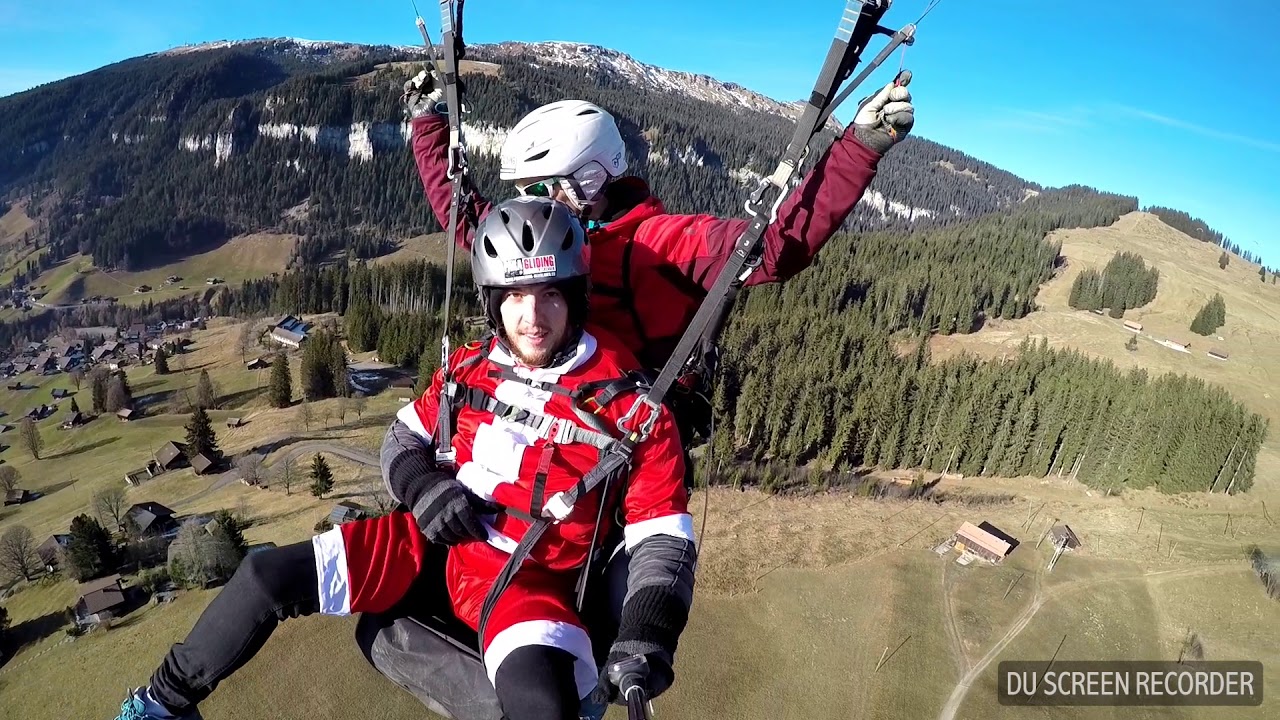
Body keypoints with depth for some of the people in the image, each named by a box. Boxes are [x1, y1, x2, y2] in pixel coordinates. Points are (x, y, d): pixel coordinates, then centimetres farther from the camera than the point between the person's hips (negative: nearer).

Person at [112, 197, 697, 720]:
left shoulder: (626, 401, -14)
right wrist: (423, 485, -9)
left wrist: (645, 637, -25)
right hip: (436, 544, 4)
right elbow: (403, 437, 13)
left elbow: (664, 535, -11)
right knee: (267, 576, -4)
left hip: (529, 581, -4)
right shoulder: (471, 367, -1)